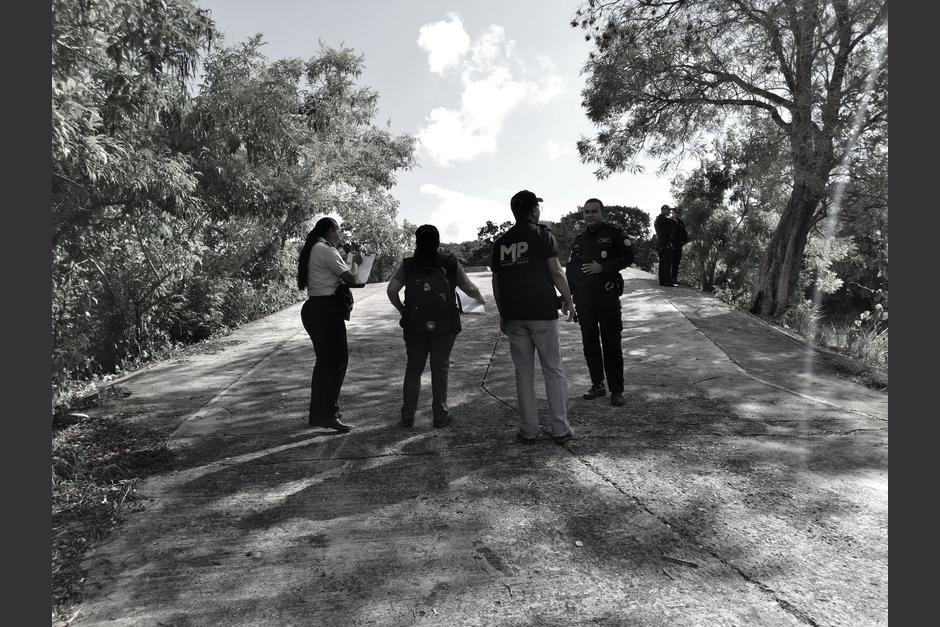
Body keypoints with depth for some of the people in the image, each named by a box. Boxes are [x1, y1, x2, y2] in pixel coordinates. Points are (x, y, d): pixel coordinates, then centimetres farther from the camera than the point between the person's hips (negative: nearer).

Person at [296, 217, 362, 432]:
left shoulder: (311, 250, 18)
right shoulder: (326, 250, -12)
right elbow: (350, 278, -14)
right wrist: (355, 262, 4)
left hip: (313, 308, 10)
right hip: (327, 310, -10)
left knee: (325, 360, 17)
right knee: (337, 360, -4)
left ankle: (318, 413, 26)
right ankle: (327, 415, -1)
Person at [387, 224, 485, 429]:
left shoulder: (407, 265, -1)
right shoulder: (451, 264, -3)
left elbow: (391, 290, -8)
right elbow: (470, 289, 0)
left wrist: (401, 309, 8)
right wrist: (480, 298, 21)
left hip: (414, 327, 1)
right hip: (444, 327, -1)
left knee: (413, 369, 12)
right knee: (440, 370, 8)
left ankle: (407, 417, 16)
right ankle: (440, 416, 13)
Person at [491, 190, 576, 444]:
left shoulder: (500, 241, 10)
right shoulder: (542, 234, -2)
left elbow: (496, 282, 11)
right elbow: (556, 272, -9)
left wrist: (502, 314, 18)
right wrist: (568, 299, 3)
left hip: (513, 315, 4)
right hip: (543, 312, -3)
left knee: (523, 372, 9)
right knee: (553, 371, 5)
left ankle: (528, 430, 11)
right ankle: (560, 429, 7)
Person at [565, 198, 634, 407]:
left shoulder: (614, 233, 0)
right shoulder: (579, 239, 16)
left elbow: (628, 257, -6)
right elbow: (571, 268, 18)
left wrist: (602, 268, -15)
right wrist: (571, 292, 8)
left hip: (607, 296, -5)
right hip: (583, 299, 5)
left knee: (611, 344, -1)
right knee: (589, 343, 10)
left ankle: (616, 390, 8)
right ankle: (597, 385, 22)